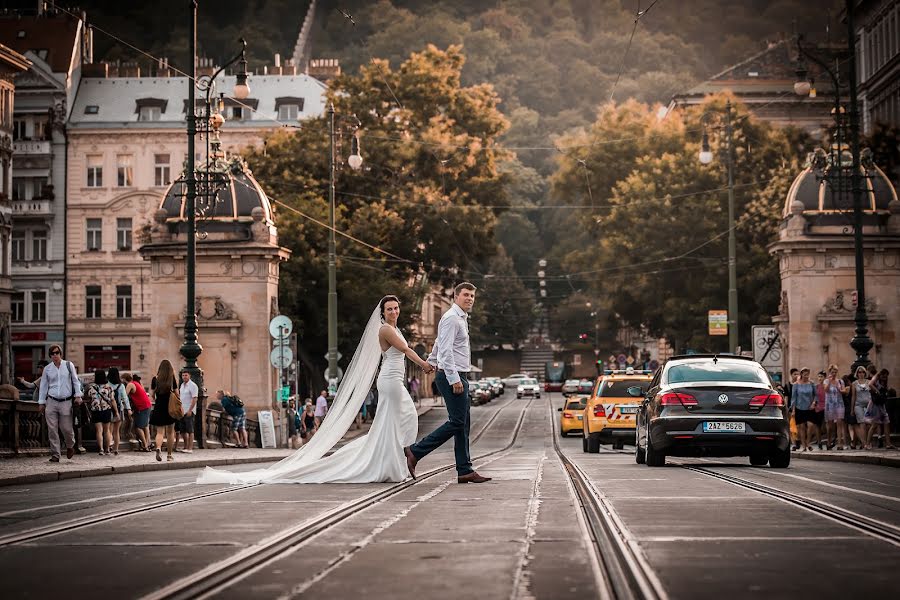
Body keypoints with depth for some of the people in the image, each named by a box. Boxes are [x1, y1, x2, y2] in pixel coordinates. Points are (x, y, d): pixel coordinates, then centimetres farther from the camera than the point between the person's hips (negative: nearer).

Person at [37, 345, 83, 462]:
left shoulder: (68, 365, 3)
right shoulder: (47, 369, 6)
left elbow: (75, 381, 8)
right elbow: (43, 386, 11)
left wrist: (78, 395, 1)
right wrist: (42, 403, 9)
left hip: (66, 402, -2)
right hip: (51, 402, 2)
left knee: (67, 428, -2)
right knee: (52, 430, -4)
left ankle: (70, 447, 29)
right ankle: (55, 455, 2)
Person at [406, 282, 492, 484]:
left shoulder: (461, 318, 18)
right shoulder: (451, 318, -13)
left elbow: (439, 343, 31)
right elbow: (446, 350, -21)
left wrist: (431, 362, 43)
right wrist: (454, 379, -25)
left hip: (458, 377, 10)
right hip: (452, 376, -10)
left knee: (463, 424, 7)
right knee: (457, 422, -12)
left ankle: (465, 471, 6)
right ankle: (415, 452, -7)